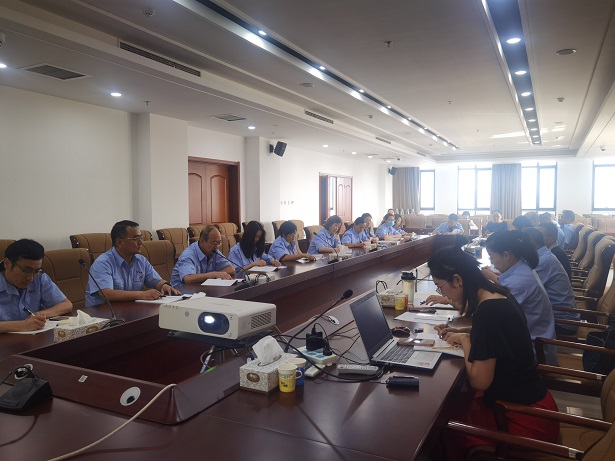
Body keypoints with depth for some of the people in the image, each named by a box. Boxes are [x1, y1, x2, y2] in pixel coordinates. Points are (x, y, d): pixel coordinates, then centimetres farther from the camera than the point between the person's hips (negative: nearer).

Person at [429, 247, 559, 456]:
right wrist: (459, 331, 11)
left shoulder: (488, 311, -28)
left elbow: (479, 381, -24)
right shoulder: (496, 295, 1)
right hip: (526, 399, 8)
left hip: (525, 418, -8)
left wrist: (464, 340, -10)